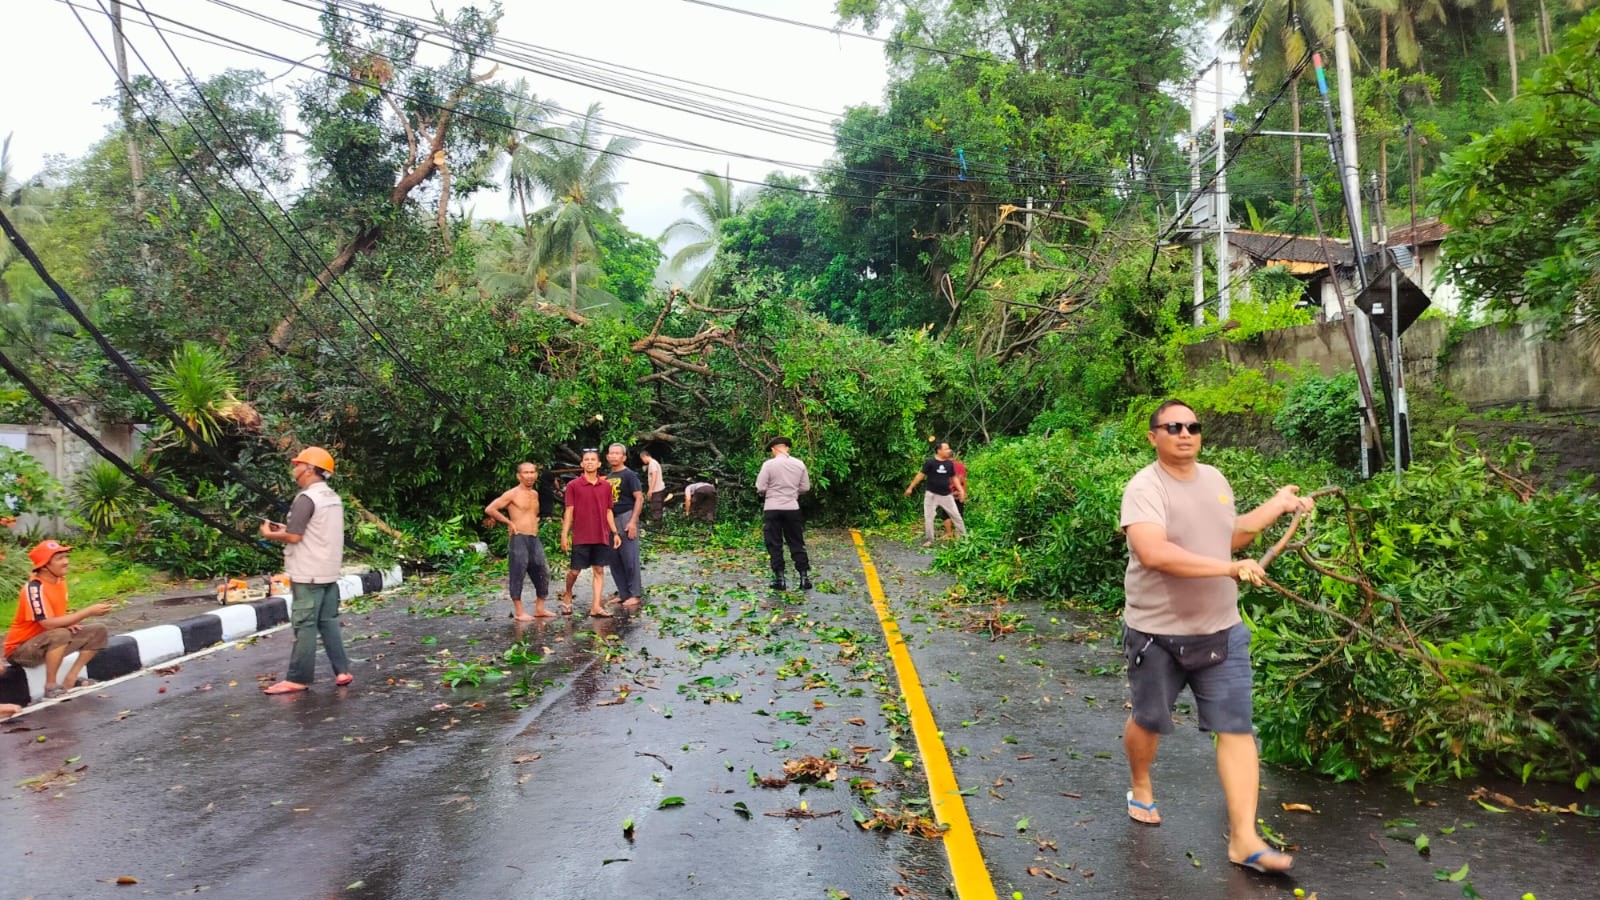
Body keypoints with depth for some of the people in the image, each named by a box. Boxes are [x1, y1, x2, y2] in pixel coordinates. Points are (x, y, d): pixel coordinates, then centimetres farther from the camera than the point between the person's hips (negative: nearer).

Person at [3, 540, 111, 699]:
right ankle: (51, 687, -21)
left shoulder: (60, 580, 2)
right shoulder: (34, 588, -23)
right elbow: (48, 623, -31)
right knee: (61, 635, -37)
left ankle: (71, 679, 1)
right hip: (21, 649, -8)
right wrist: (89, 611, -30)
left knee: (98, 631, -1)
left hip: (50, 643, 8)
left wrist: (68, 623, -6)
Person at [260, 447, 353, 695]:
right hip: (328, 572, 8)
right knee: (329, 622, 12)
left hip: (308, 574, -8)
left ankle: (298, 678, 3)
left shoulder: (306, 498, -15)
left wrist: (271, 534, 0)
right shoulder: (333, 498, 12)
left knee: (305, 626, -3)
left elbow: (294, 537, -18)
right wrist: (285, 529, 16)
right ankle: (342, 671, 12)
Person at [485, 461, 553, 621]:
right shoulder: (512, 494, -8)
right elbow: (489, 509, -13)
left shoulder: (535, 494, 14)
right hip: (519, 539, -7)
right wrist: (509, 522, -10)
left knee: (543, 573, 8)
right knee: (518, 575, -3)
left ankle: (540, 609, 18)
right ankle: (518, 612, 4)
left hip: (535, 539, 7)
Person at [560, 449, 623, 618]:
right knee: (574, 570, 4)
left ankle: (596, 607, 5)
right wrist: (564, 535, -7)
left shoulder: (606, 486, 6)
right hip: (580, 537, -3)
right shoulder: (573, 485, -3)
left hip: (602, 536, 3)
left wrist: (615, 533, 9)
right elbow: (569, 512, -3)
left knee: (599, 571, 2)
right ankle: (567, 595, 32)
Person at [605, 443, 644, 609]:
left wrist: (633, 522, -18)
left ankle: (635, 594, 0)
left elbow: (639, 498, -11)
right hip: (611, 520, 8)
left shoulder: (629, 475, -5)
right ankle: (623, 593, 17)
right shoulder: (608, 478, 16)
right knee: (614, 559, 9)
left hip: (626, 518, -7)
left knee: (630, 558, -6)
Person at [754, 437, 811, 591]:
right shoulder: (799, 464, 3)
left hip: (772, 508, -3)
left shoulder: (769, 464, -8)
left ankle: (779, 579, 3)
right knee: (797, 544, 9)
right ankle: (804, 577, 7)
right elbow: (805, 487, 8)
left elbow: (760, 488, -8)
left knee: (774, 545, 5)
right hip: (792, 508, 3)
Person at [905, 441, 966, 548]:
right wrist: (911, 488, -5)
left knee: (956, 515, 6)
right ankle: (929, 539, 13)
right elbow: (921, 475, -6)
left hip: (946, 495, 3)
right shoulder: (930, 462, -11)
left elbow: (953, 478, 11)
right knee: (928, 517, 1)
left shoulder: (949, 464, 1)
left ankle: (964, 536, 19)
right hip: (932, 494, -3)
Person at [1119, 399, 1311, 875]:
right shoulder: (1145, 487, -18)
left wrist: (1276, 507, 18)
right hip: (1157, 634, -5)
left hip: (1221, 631, 5)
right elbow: (1152, 553, -34)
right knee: (1148, 721, 15)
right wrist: (1229, 567, -33)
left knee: (1237, 729, -1)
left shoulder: (1214, 479, 6)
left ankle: (1244, 839, 4)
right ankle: (1141, 788, 43)